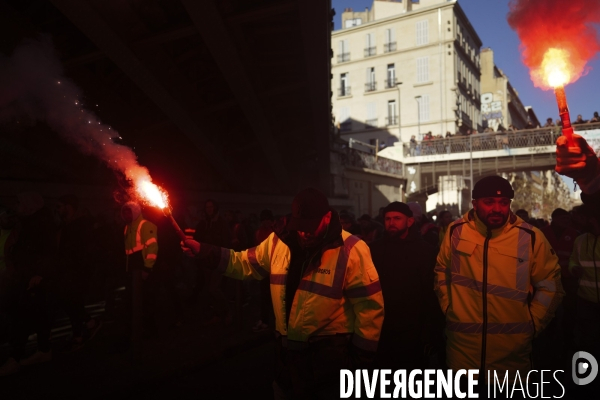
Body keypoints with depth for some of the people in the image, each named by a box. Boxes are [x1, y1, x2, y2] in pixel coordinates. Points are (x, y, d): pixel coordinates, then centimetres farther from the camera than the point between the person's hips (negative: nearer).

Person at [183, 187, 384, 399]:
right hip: (288, 348, 5)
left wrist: (362, 357, -11)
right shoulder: (279, 241, -2)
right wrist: (203, 251, -5)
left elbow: (369, 306, -15)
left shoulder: (351, 250, -18)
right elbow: (246, 264, 7)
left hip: (331, 352, -5)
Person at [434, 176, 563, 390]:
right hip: (462, 344, 1)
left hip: (513, 347, 0)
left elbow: (550, 284, 4)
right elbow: (441, 271, 12)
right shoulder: (456, 231, -3)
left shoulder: (530, 237, -6)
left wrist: (533, 323, 1)